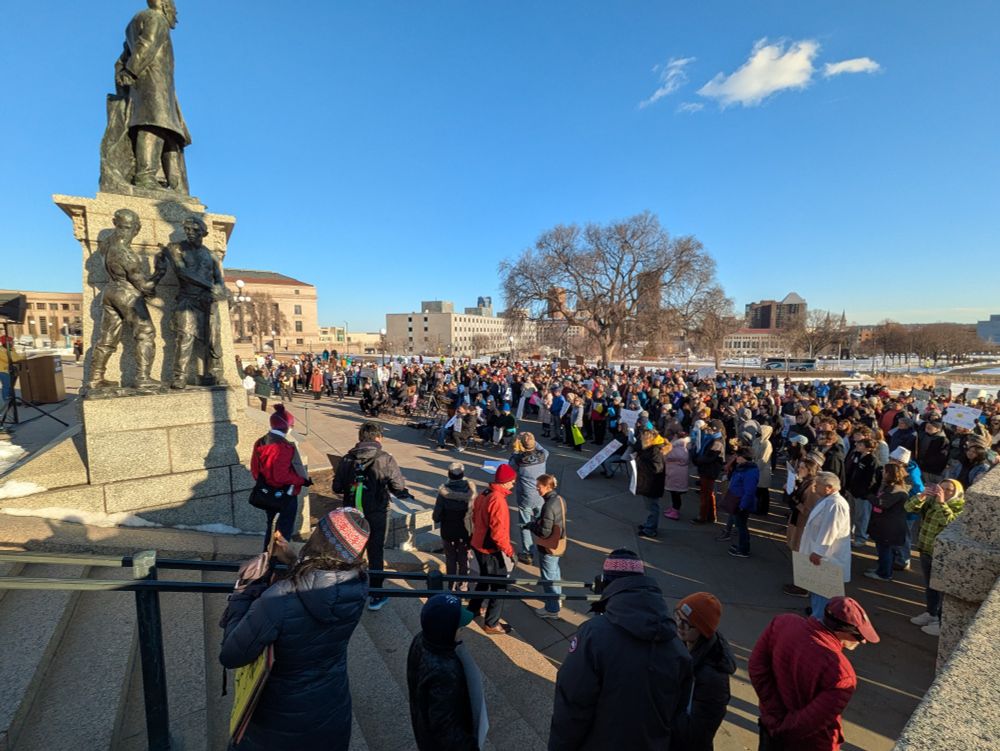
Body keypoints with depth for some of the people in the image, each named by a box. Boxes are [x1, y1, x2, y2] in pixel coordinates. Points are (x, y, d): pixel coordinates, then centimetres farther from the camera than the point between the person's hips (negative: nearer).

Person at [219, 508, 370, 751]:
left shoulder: (277, 601, -36)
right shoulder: (358, 586, -22)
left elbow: (230, 656, -22)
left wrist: (245, 587, -17)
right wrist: (293, 560, -5)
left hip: (281, 722, -3)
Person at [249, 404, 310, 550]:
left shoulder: (260, 443, 1)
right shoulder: (284, 447, -26)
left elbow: (255, 469, 9)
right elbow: (281, 476, -28)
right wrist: (303, 480, -17)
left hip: (267, 493, 8)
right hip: (285, 494, -8)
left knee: (271, 525, 24)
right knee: (285, 528, 9)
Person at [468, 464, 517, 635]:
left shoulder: (483, 494, 1)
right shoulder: (498, 500, -28)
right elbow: (498, 533, -28)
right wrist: (509, 551, -18)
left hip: (478, 546, 9)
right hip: (492, 551, -9)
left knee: (485, 580, 28)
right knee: (499, 587, 9)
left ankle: (472, 609, 45)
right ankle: (491, 624, 22)